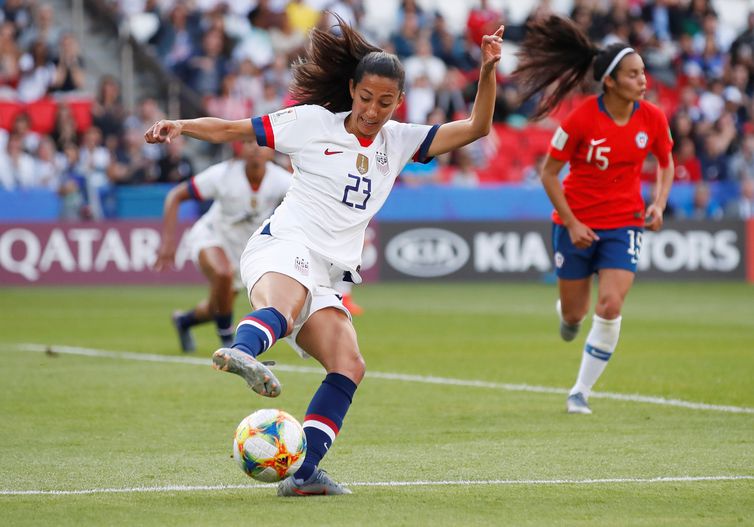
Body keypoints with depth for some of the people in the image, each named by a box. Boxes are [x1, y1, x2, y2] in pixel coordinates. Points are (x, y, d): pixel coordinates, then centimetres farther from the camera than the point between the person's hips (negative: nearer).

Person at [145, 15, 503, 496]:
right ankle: (241, 351, -76)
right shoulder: (313, 122, 4)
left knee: (349, 365, -14)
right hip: (283, 246, -7)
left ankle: (303, 471, -18)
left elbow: (475, 128, 13)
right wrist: (181, 127, -10)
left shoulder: (398, 141, 17)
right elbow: (233, 130, 5)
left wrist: (488, 70, -1)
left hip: (325, 277, 7)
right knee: (284, 303, -41)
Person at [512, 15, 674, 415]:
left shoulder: (652, 118, -8)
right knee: (574, 314, 8)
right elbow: (548, 173, -9)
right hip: (577, 223, -1)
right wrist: (571, 224, -13)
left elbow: (666, 164, 11)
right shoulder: (581, 119, -18)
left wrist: (658, 205, -6)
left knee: (610, 306, -15)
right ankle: (567, 314, 50)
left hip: (624, 223, 2)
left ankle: (580, 392, 0)